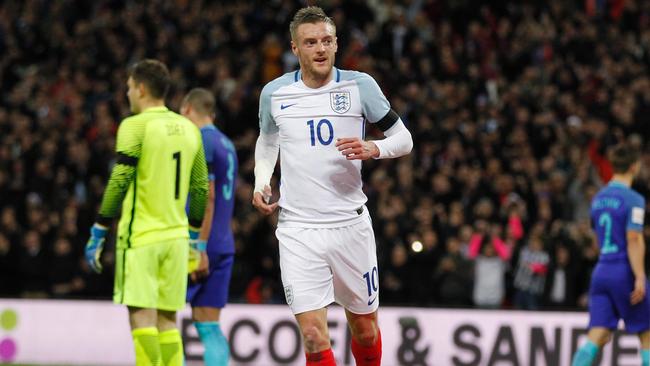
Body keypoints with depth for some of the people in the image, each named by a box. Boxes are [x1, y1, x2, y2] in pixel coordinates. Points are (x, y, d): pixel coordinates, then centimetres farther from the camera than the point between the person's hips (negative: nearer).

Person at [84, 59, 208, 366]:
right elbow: (200, 187, 14)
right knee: (167, 319, 9)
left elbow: (119, 182, -12)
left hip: (140, 236, -6)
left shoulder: (135, 126, -7)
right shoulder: (188, 128, 12)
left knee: (142, 316, -8)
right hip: (176, 236, 6)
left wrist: (98, 233, -8)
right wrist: (194, 233, 24)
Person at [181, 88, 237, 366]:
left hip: (199, 243, -8)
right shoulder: (227, 145, 18)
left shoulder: (199, 142, -9)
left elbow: (207, 197, -17)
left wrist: (199, 248, -19)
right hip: (224, 246, 8)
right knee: (209, 326, 6)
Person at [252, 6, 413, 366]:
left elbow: (404, 139, 4)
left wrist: (374, 149, -17)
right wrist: (261, 182, 5)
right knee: (314, 337, -13)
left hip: (351, 224, 0)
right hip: (297, 227, 0)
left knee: (365, 329, 13)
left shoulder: (359, 86, -3)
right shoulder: (274, 93, 2)